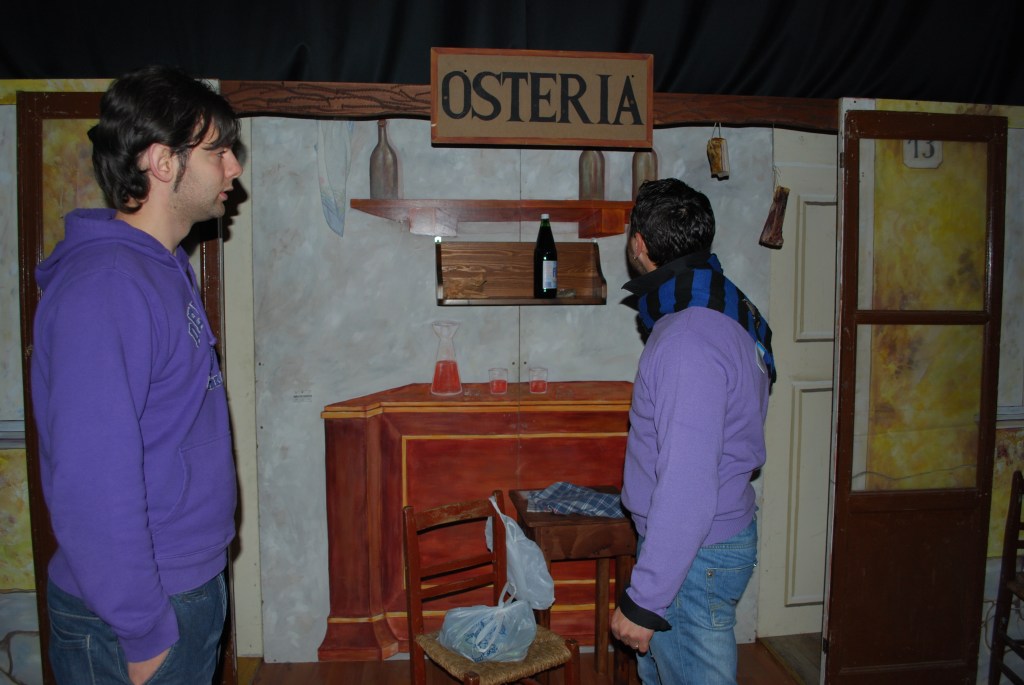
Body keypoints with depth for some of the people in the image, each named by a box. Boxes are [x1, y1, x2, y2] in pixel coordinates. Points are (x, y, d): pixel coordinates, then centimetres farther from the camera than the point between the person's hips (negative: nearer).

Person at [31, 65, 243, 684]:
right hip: (136, 615, -9)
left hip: (193, 585, 9)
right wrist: (143, 632, -20)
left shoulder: (167, 268, 6)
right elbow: (92, 481, -27)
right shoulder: (104, 289, -24)